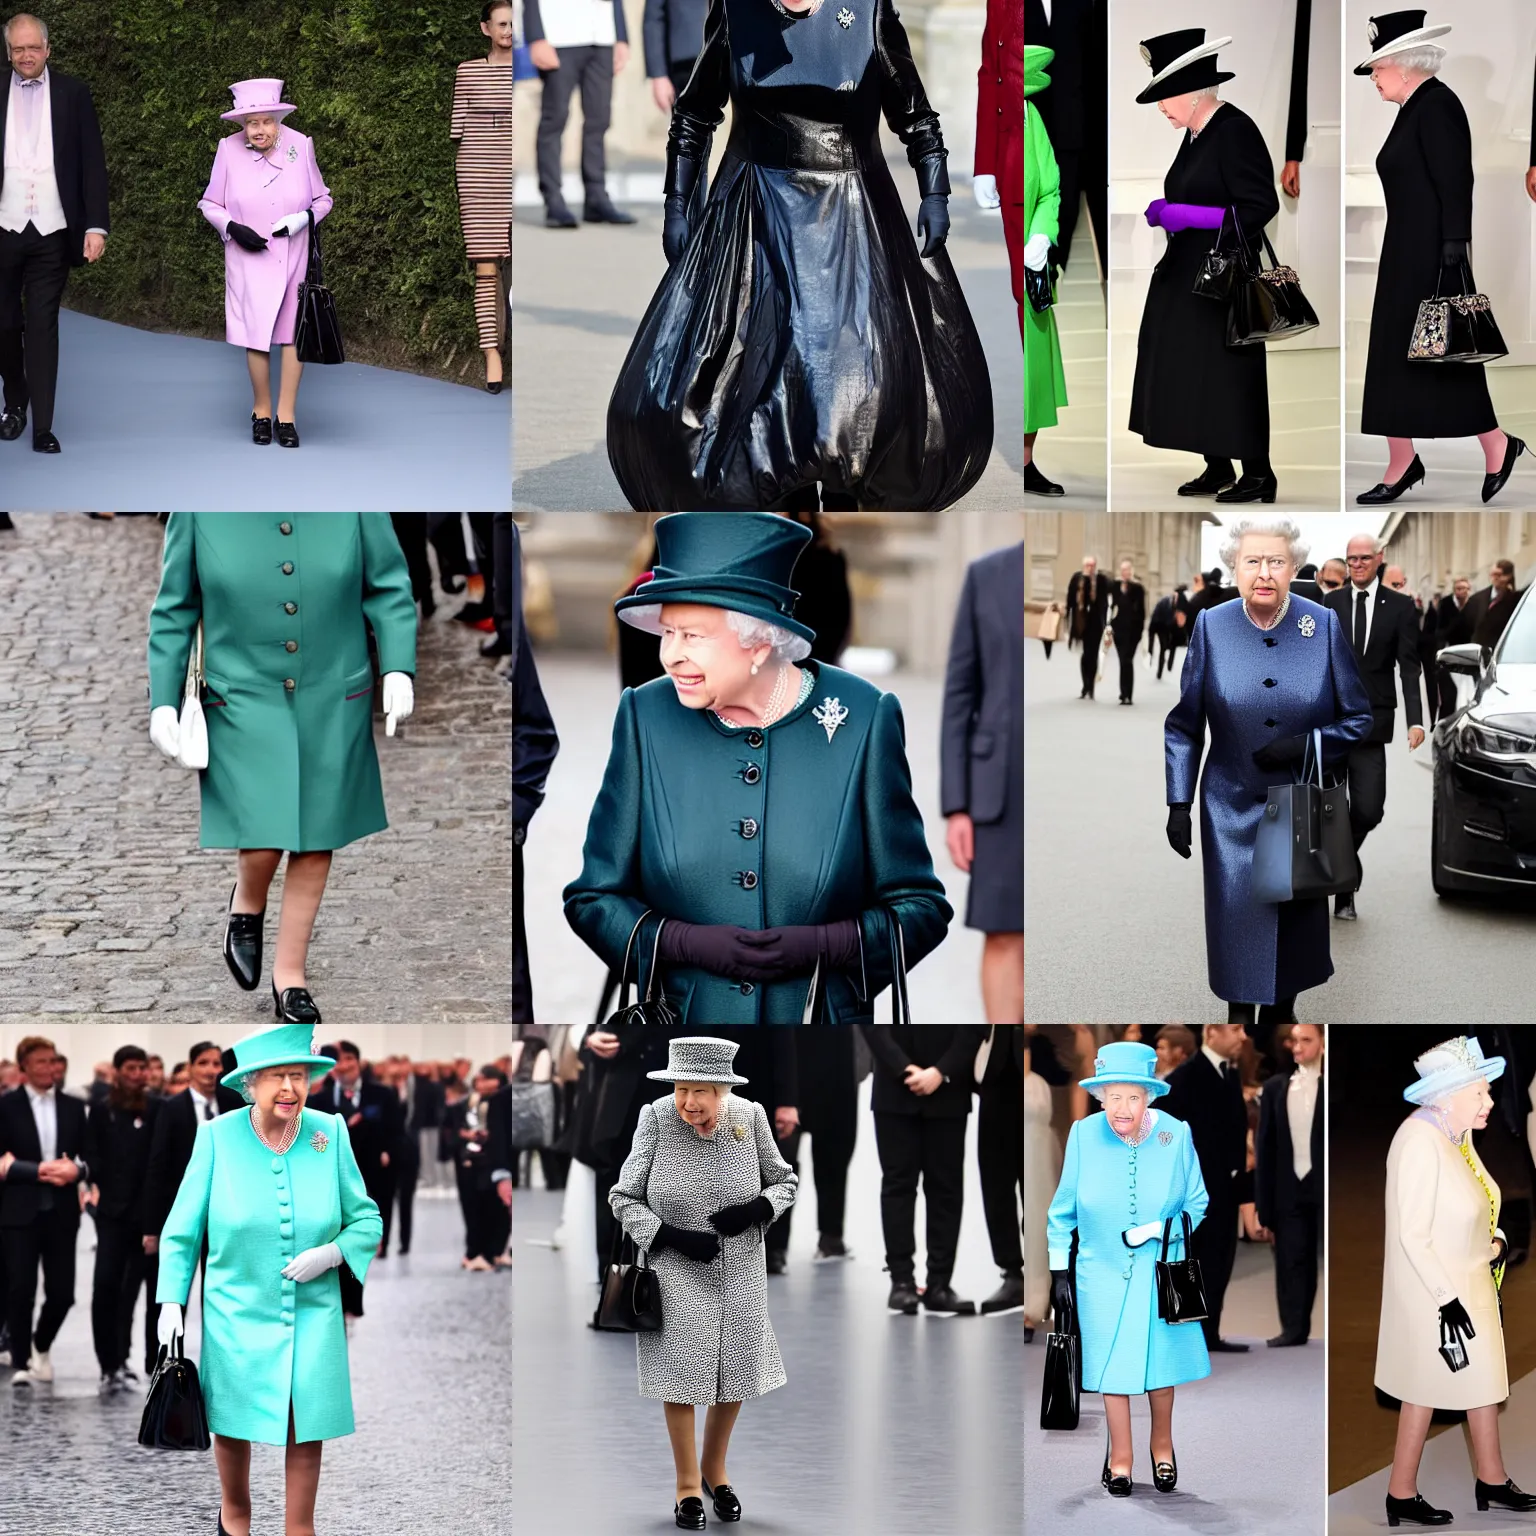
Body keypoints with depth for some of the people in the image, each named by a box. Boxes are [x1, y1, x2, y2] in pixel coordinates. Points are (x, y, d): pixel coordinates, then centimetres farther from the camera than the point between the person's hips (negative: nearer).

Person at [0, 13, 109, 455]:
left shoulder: (73, 93, 4)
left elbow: (92, 162, 2)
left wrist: (97, 226, -6)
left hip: (52, 231, -1)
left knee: (43, 326, -2)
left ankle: (43, 427, 0)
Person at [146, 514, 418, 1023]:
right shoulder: (200, 505, -9)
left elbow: (388, 587, 2)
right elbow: (175, 608, 0)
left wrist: (398, 669, -8)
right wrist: (163, 701, 0)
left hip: (333, 703, 2)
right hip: (244, 700, -2)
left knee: (315, 844, 8)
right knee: (262, 844, -11)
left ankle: (289, 977, 26)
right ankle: (246, 906, 25)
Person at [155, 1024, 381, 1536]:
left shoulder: (329, 1133, -4)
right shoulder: (218, 1136, -8)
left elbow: (366, 1219, 5)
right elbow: (182, 1229, -1)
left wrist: (330, 1254, -13)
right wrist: (171, 1301, -8)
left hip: (313, 1315, 1)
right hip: (236, 1313, -1)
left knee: (307, 1426, 0)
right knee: (233, 1419, 11)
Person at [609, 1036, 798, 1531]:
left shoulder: (749, 1117, -10)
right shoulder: (656, 1118, -17)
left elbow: (784, 1182, 4)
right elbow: (624, 1198, -10)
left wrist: (753, 1212, -16)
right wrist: (675, 1238, -21)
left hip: (740, 1272, 3)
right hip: (677, 1270, -3)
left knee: (736, 1371, 12)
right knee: (682, 1370, -1)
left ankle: (715, 1468, 35)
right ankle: (688, 1484, 16)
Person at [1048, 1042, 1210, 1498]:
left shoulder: (1175, 1135, -12)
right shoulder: (1084, 1135, -12)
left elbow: (1196, 1205, 0)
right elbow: (1063, 1209, 0)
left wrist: (1157, 1230, -17)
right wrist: (1060, 1269, 0)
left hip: (1161, 1272, 0)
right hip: (1102, 1273, 0)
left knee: (1161, 1362, 12)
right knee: (1112, 1366, 7)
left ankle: (1162, 1444, 36)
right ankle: (1120, 1456, 25)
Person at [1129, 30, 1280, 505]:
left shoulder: (1235, 132, -16)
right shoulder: (1196, 135, 11)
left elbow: (1260, 207, -20)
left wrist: (1188, 216, -21)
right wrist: (1167, 212, 7)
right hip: (1186, 278, 9)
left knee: (1228, 373, -5)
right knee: (1190, 372, 9)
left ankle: (1257, 473, 3)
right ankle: (1217, 469, 16)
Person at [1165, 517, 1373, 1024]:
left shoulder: (1324, 625, -6)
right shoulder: (1211, 626, -6)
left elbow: (1359, 719, 0)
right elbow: (1183, 726, 1)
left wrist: (1304, 745, -17)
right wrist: (1178, 805, -4)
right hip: (1232, 808, 0)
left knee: (1295, 918, 9)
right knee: (1237, 920, 1)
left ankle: (1281, 1008, 29)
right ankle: (1240, 1011, 19)